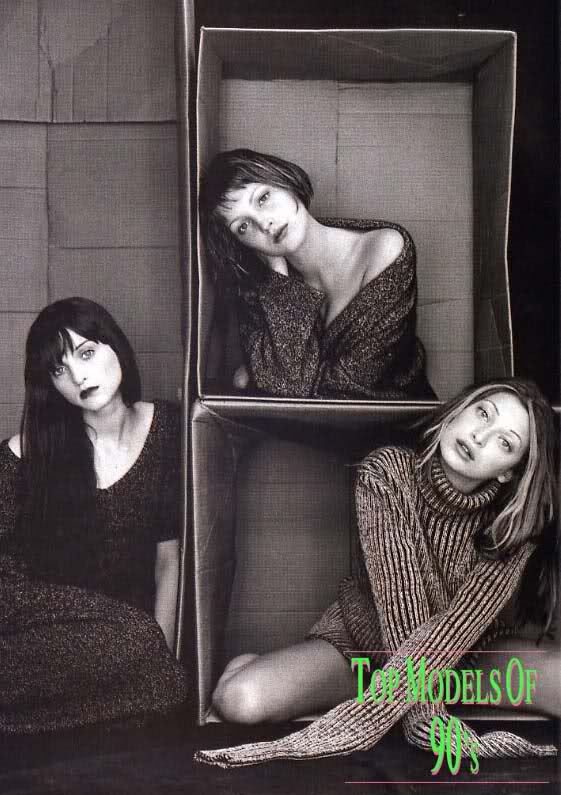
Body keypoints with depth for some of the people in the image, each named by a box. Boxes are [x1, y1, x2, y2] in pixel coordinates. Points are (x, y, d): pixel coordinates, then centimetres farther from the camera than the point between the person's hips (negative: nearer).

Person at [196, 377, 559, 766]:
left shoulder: (518, 520, -20)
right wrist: (423, 709, -35)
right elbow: (400, 604, -28)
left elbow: (463, 620, -30)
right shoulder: (387, 472, -23)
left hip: (466, 650, 2)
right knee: (239, 698, -30)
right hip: (365, 635, -2)